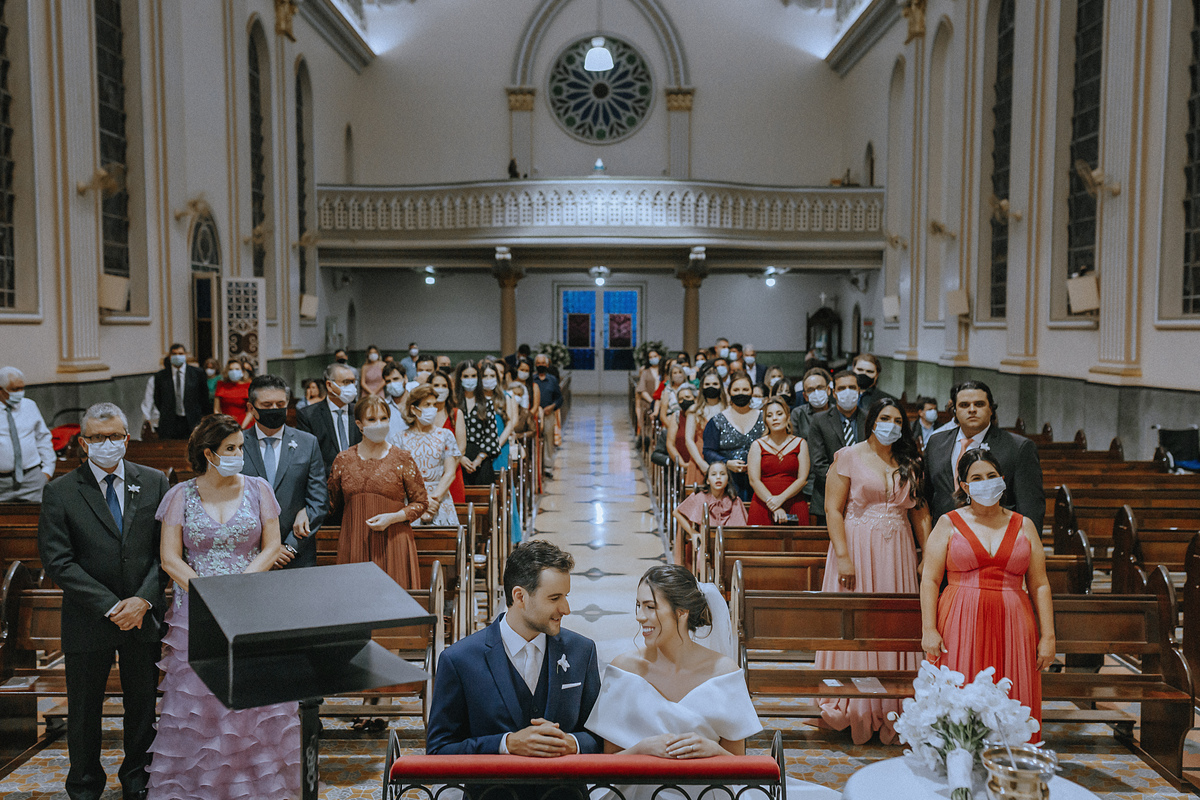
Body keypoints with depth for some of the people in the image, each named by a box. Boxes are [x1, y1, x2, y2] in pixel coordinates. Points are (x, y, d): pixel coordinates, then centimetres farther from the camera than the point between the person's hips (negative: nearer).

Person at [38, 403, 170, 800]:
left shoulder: (154, 482, -1)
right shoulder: (60, 492, -6)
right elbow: (57, 561, -11)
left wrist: (143, 600, -15)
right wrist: (112, 606, -16)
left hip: (145, 616, 2)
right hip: (88, 621, -1)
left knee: (143, 704, 15)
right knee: (84, 710, 14)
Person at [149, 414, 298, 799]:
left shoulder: (257, 489, 2)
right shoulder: (181, 495, 1)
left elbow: (272, 547, 1)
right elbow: (170, 558, -1)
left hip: (252, 607, 0)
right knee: (197, 698, 2)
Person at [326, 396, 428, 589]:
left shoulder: (402, 459, 0)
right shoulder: (343, 460, 6)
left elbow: (421, 503, 1)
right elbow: (332, 502, 18)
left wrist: (392, 517, -11)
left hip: (392, 543, -2)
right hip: (354, 544, 2)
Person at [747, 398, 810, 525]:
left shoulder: (800, 443, 10)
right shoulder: (758, 445, 7)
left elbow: (802, 479, 1)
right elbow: (754, 480, -3)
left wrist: (781, 498, -14)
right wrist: (774, 508, -15)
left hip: (794, 507, 1)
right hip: (763, 508, -1)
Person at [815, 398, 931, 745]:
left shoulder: (909, 465, 12)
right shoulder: (849, 457, -2)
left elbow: (920, 513, 11)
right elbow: (833, 510, -7)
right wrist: (842, 556, -15)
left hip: (897, 556, 4)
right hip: (857, 550, -4)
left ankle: (889, 709, 16)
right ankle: (855, 707, 10)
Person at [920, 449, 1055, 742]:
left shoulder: (1023, 526, 12)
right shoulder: (949, 524, 6)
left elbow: (1039, 586, 10)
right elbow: (930, 580, 1)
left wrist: (1048, 637, 3)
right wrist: (928, 630, -9)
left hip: (1012, 629, 2)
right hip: (960, 630, -2)